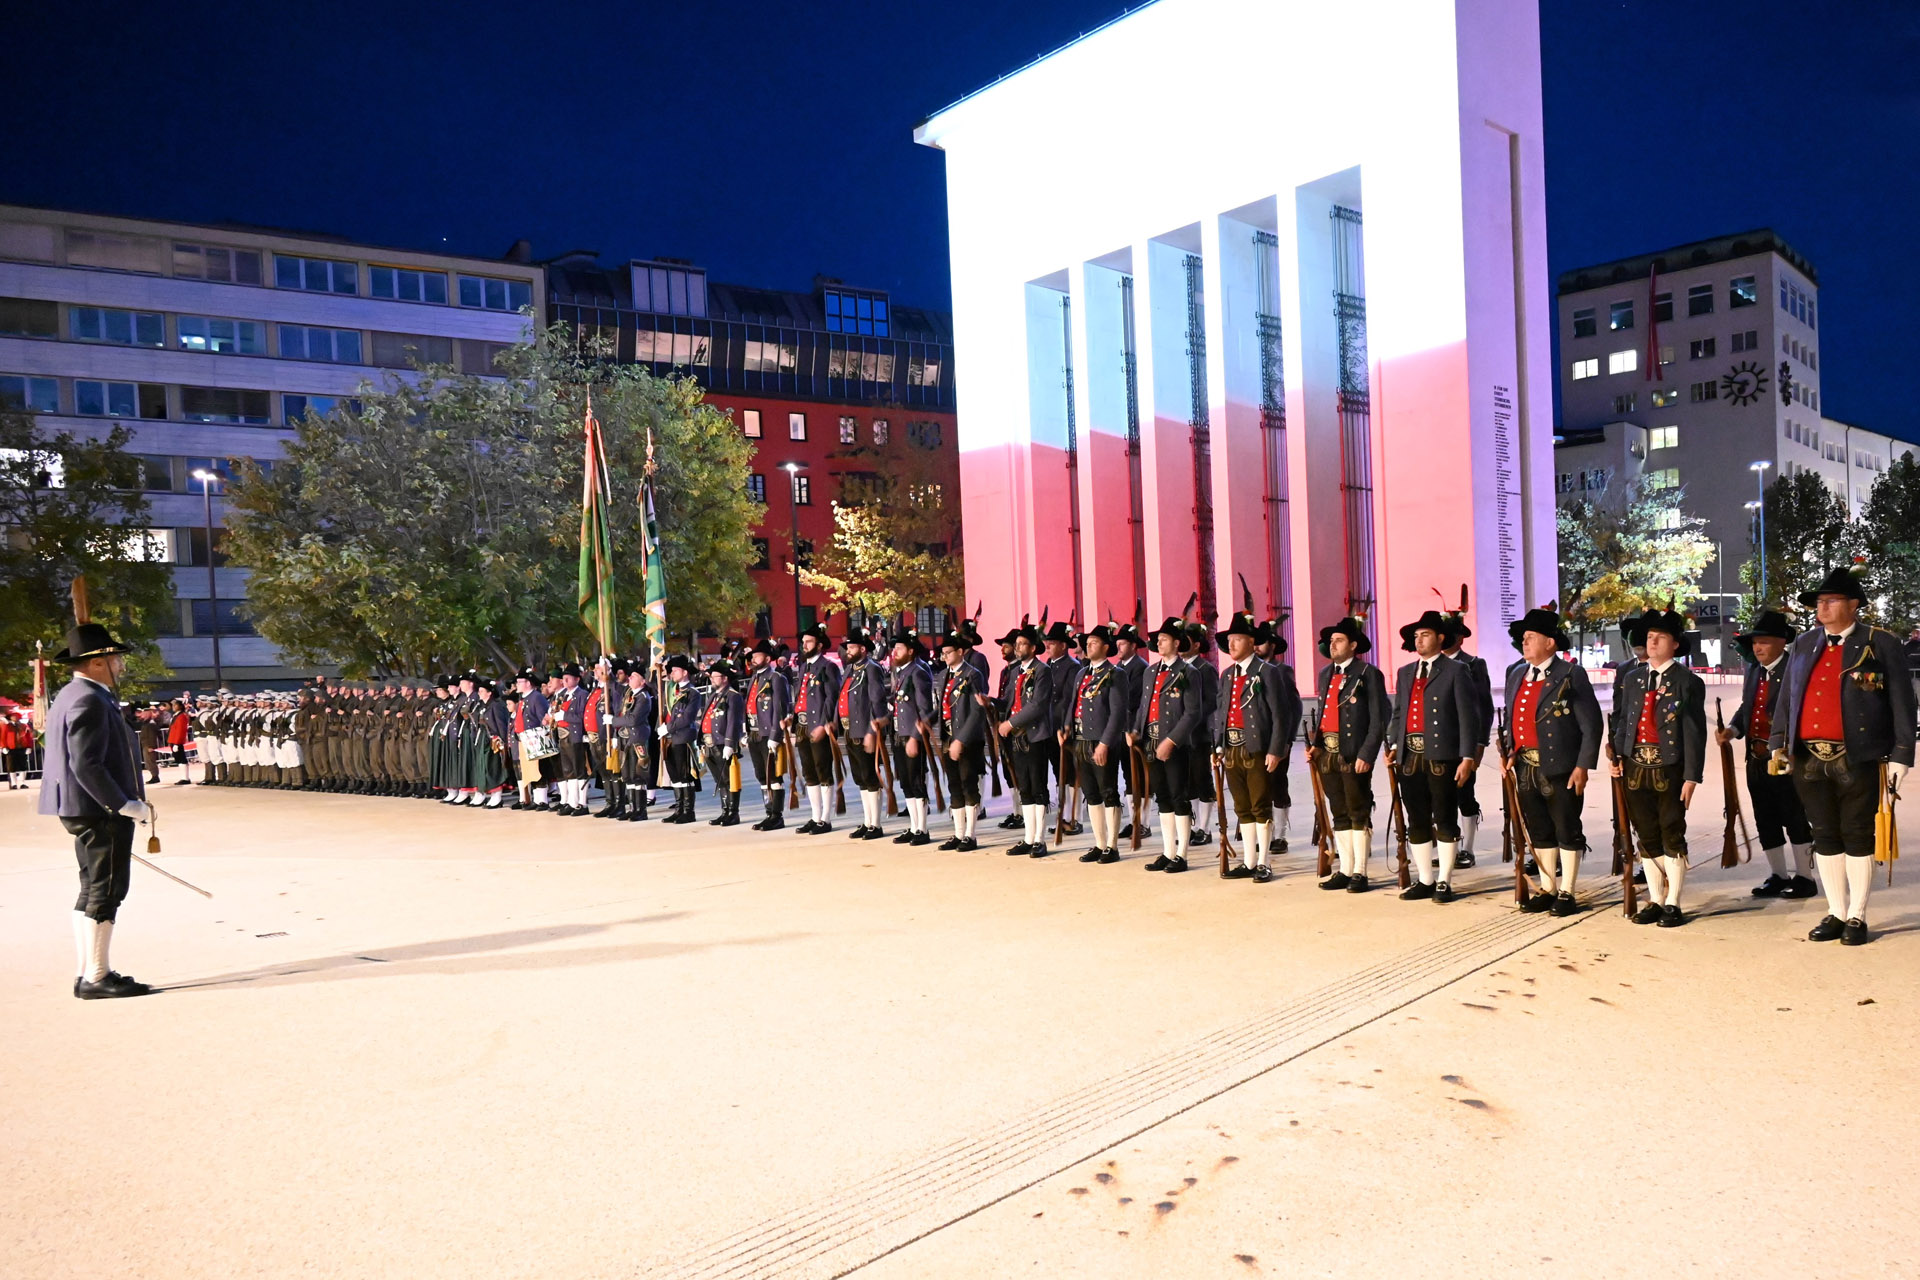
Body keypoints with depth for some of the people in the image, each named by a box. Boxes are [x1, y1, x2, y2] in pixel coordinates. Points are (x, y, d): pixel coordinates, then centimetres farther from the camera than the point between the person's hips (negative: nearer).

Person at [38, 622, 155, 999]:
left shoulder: (73, 696, 17)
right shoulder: (89, 701, -17)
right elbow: (86, 765, -24)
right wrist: (123, 804, -22)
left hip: (87, 811, 11)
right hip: (99, 811, -11)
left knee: (92, 891, 14)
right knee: (106, 890, -6)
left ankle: (88, 974, 21)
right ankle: (96, 978, -2)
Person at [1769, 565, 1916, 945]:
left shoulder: (1881, 644, -1)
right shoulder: (1803, 644, 12)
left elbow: (1902, 704, -3)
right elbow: (1786, 698, 14)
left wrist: (1900, 756, -9)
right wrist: (1779, 744, 6)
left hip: (1857, 760, -4)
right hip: (1809, 760, 4)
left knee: (1857, 836, 4)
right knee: (1825, 837, 10)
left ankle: (1857, 917, 14)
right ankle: (1836, 913, 20)